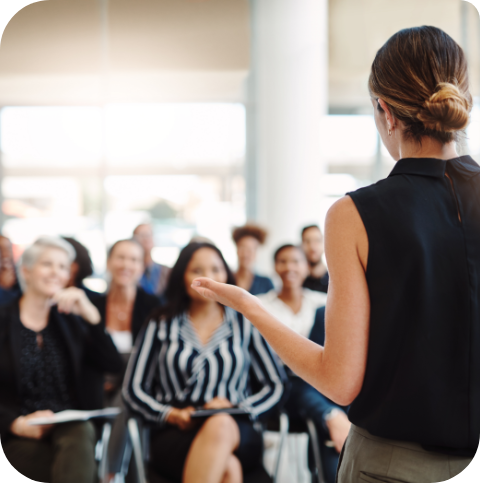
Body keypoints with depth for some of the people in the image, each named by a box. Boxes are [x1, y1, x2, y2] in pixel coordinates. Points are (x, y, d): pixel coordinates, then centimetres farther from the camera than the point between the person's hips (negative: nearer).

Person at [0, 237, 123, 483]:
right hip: (21, 436, -3)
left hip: (72, 426, 3)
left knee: (80, 436, -35)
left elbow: (112, 366, 3)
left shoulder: (70, 320, 17)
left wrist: (91, 315, -8)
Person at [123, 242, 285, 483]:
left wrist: (237, 408, -8)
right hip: (174, 434, -1)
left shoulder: (244, 324, 15)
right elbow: (133, 389, 10)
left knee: (220, 425, -40)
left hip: (237, 435, 1)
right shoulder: (161, 326, 14)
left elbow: (275, 385, 12)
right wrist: (171, 414, -8)